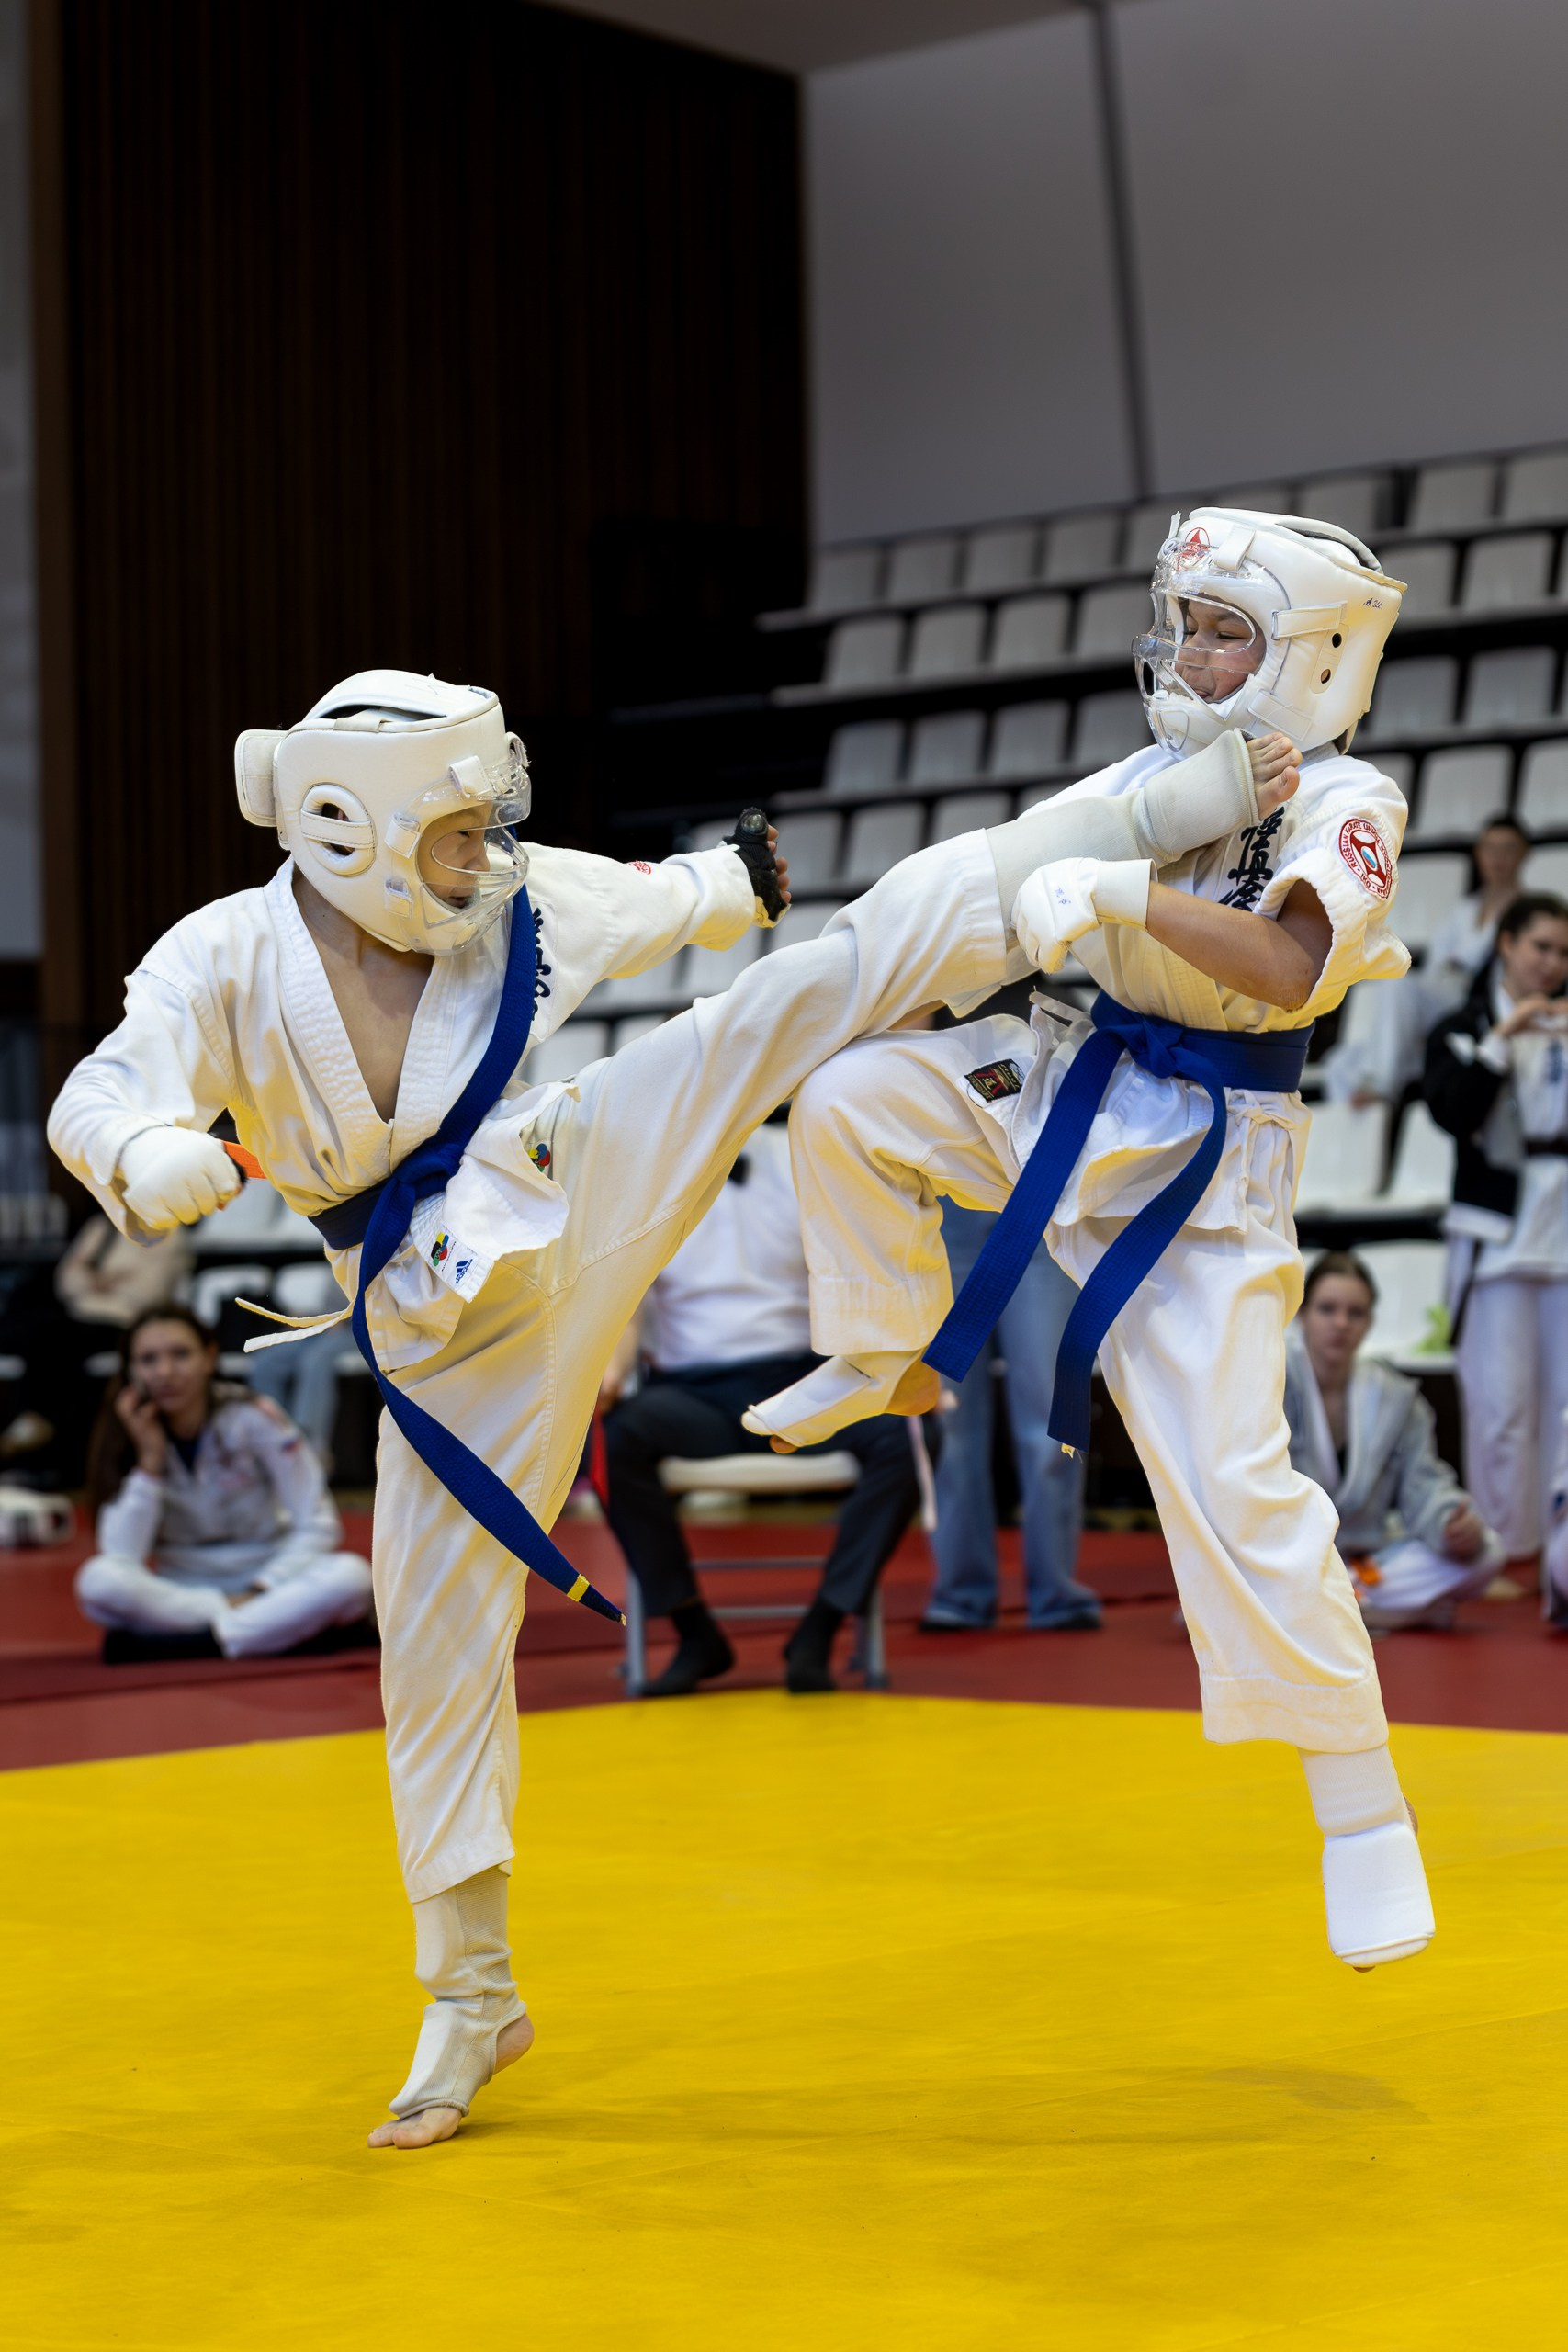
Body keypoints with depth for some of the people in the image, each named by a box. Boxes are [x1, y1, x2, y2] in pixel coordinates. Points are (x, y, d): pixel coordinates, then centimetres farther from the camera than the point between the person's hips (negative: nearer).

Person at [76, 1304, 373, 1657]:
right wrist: (150, 1458, -20)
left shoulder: (254, 1419, -11)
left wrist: (258, 1593, -19)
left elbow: (318, 1526, -8)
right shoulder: (132, 1433, -6)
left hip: (267, 1584, -1)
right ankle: (288, 1626, -26)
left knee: (351, 1575, -32)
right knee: (98, 1579, -32)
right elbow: (121, 1557, -16)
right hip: (181, 1593, 1)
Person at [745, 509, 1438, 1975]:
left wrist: (1124, 893, -40)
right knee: (847, 1102, -13)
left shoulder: (1342, 802, -13)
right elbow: (1002, 885, 17)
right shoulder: (1156, 777, 6)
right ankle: (889, 1359, 13)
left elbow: (1284, 970, -31)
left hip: (1206, 1163, -6)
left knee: (1233, 1486, -10)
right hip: (1071, 1090, 6)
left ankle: (1363, 1814, 3)